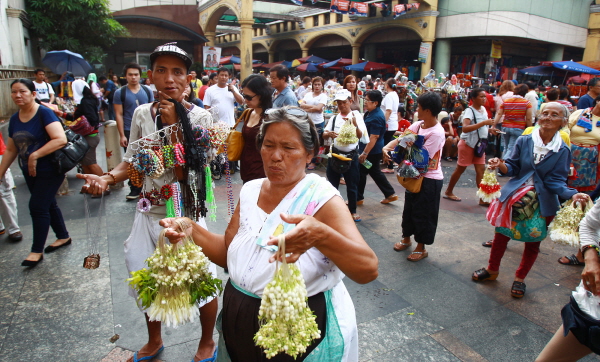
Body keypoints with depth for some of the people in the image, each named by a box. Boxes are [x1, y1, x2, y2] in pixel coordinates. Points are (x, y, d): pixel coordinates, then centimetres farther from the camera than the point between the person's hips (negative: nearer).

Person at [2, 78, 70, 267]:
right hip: (30, 173, 7)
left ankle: (37, 251, 8)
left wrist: (35, 155, -26)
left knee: (37, 206, -6)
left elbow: (61, 139, -27)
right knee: (48, 204, 16)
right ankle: (63, 237, 34)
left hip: (49, 171, -7)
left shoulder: (44, 113, -15)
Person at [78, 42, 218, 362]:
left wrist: (173, 125, -24)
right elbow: (132, 162, 9)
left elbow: (187, 172, -21)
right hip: (149, 213, 5)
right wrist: (107, 178, -10)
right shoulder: (142, 114, 1)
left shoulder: (199, 117, -12)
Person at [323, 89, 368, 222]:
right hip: (335, 154, 3)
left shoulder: (357, 116, -4)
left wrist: (355, 124, -33)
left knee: (352, 185, 8)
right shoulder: (334, 118, 4)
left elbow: (360, 135, -13)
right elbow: (324, 135, 2)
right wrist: (329, 134, -21)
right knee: (332, 183, 12)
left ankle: (353, 211, 24)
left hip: (351, 155, -2)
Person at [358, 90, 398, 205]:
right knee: (375, 172, 18)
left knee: (361, 173, 2)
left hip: (371, 152, -10)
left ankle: (358, 198, 17)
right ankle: (390, 194, 25)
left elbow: (374, 137, -26)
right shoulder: (369, 113, 9)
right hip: (374, 151, 10)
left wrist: (364, 153, -25)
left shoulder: (376, 118, -23)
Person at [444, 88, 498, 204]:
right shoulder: (470, 111, -17)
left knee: (481, 170, 2)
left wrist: (490, 130, 1)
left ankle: (483, 198, 4)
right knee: (460, 169, 4)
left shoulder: (483, 109, 8)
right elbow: (465, 128, -34)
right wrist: (484, 123, -35)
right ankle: (448, 192, 20)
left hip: (479, 144, 7)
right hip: (468, 143, -7)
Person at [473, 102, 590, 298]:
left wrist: (572, 194, -28)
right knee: (501, 234, 10)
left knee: (533, 242, 13)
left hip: (543, 203, 0)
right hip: (514, 196, 1)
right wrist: (501, 165, -25)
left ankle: (520, 278, 34)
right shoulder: (524, 141, -6)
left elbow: (556, 181, -10)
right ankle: (492, 270, 33)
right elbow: (513, 168, -3)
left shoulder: (562, 150, -8)